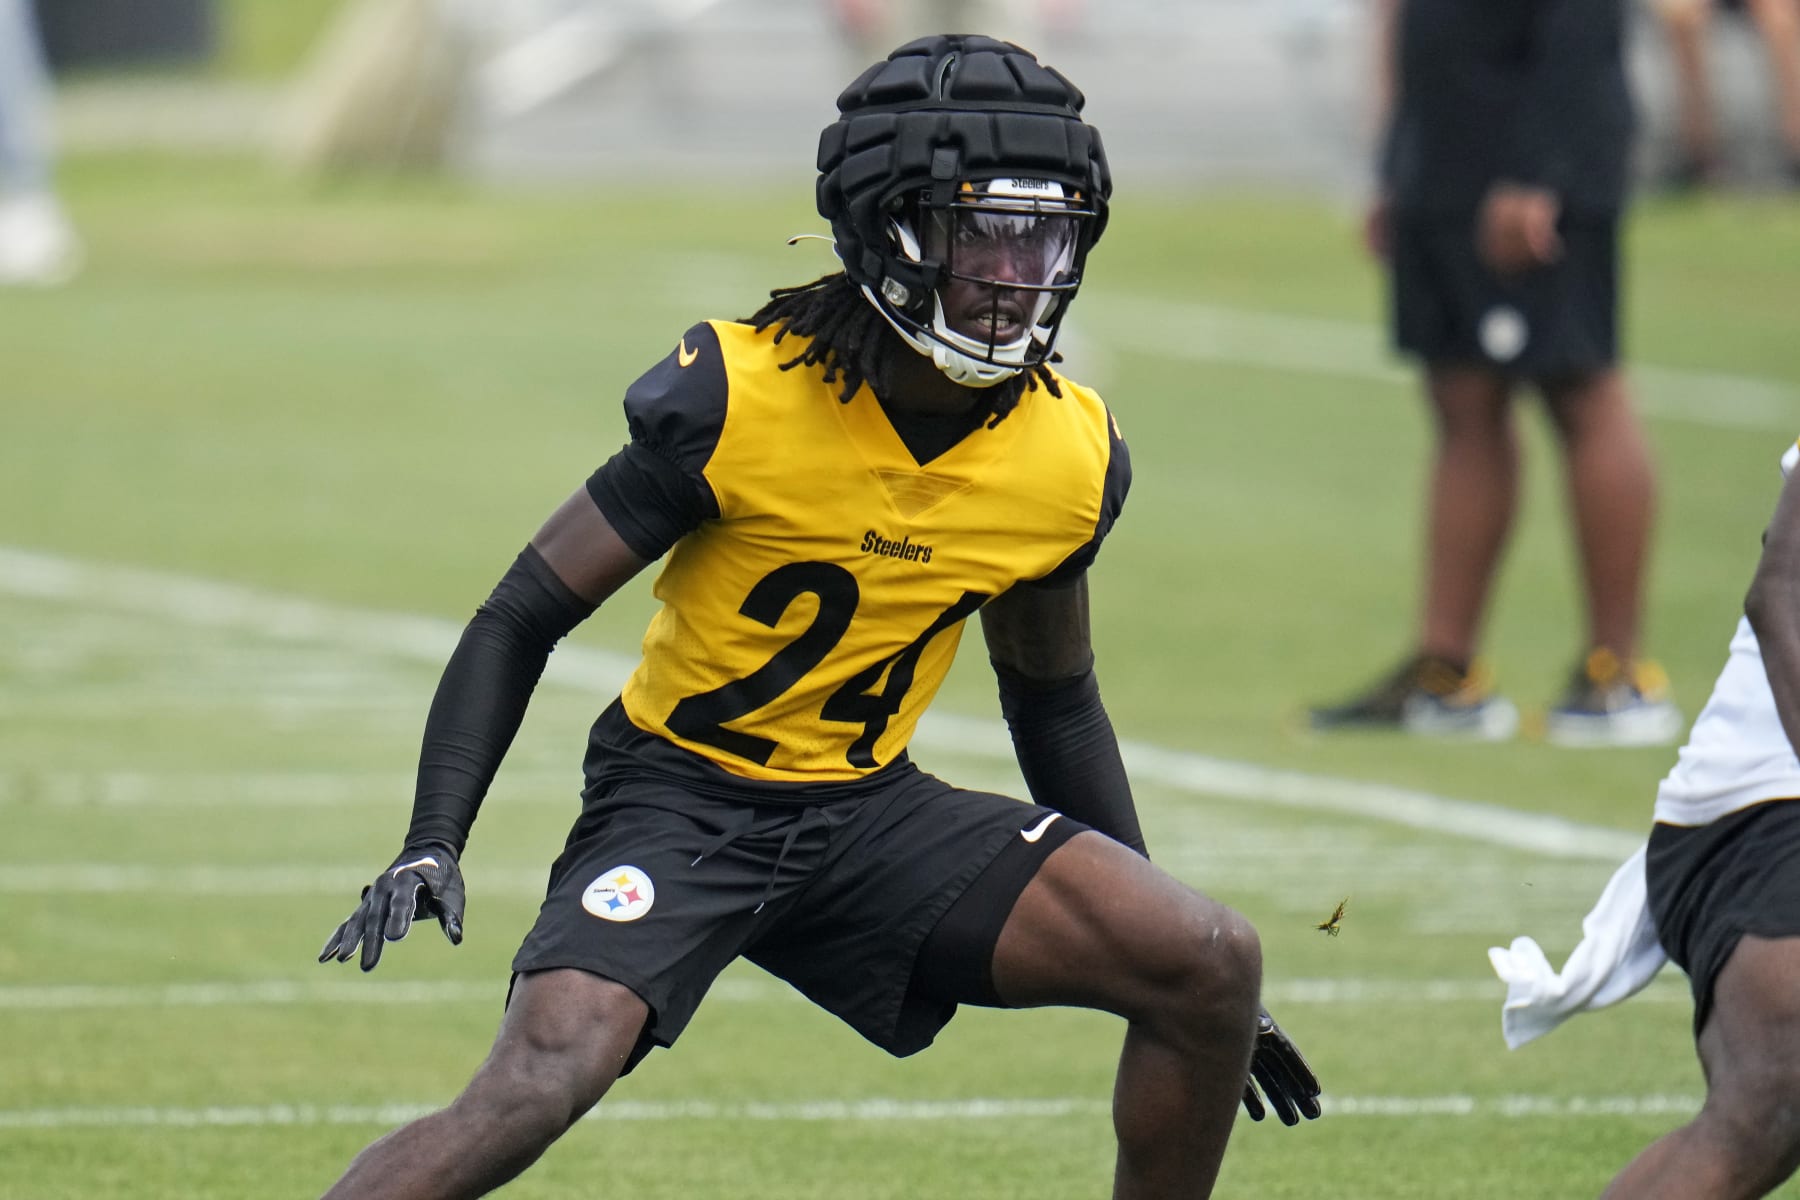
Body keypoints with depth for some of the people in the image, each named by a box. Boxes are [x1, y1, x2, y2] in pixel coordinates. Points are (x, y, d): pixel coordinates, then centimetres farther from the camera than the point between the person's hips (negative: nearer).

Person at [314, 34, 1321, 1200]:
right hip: (682, 791, -5)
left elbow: (1055, 702, 14)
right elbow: (526, 615, -10)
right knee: (537, 1088, -29)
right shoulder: (737, 397, -18)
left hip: (867, 811, 5)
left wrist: (1186, 990, 17)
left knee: (1212, 962, -11)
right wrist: (432, 845, -22)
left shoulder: (1072, 457, -4)